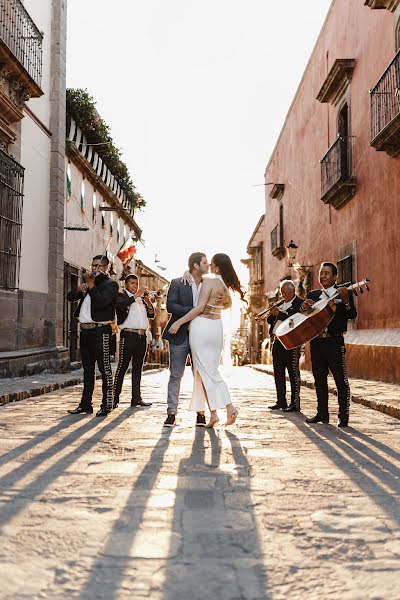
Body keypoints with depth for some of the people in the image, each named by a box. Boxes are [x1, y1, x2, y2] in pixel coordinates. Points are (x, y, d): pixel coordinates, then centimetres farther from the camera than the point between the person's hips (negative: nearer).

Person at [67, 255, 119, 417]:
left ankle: (106, 405, -1)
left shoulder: (110, 284, -3)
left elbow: (101, 302, -20)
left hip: (100, 330, -8)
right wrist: (79, 289, -2)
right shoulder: (89, 281, 20)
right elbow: (70, 297, 17)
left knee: (104, 368, -5)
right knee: (88, 369, 12)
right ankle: (85, 404, 17)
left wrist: (90, 285, -17)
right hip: (85, 330, 8)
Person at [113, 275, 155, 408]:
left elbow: (151, 314, 16)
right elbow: (121, 305, -19)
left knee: (137, 368, 7)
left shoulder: (141, 299, 22)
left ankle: (136, 398, 10)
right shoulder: (121, 296, 4)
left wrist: (147, 300, 2)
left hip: (142, 336, 6)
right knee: (122, 366, -8)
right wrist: (137, 295, -18)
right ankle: (115, 398, -6)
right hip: (128, 335, -6)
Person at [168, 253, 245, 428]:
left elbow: (199, 308, -17)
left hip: (202, 325, -7)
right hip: (217, 326, 7)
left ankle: (214, 414, -4)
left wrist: (179, 322, -13)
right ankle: (229, 407, 8)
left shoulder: (209, 282, -13)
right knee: (213, 370, 13)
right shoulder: (225, 285, 8)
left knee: (205, 371, -2)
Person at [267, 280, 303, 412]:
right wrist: (271, 313, -4)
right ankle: (281, 401, 19)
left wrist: (279, 314, -18)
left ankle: (295, 404, 0)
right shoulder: (280, 304, 18)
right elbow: (270, 320, 17)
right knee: (278, 373, 10)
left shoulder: (300, 303, -3)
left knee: (293, 374, -3)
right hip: (277, 342, 7)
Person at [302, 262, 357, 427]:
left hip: (334, 342, -5)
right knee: (319, 379, 11)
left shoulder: (344, 293, 0)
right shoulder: (313, 294, 15)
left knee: (341, 379, -4)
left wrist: (345, 300, -27)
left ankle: (343, 416, 2)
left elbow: (352, 315, -11)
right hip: (316, 342, 5)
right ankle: (322, 414, 20)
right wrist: (305, 307, -8)